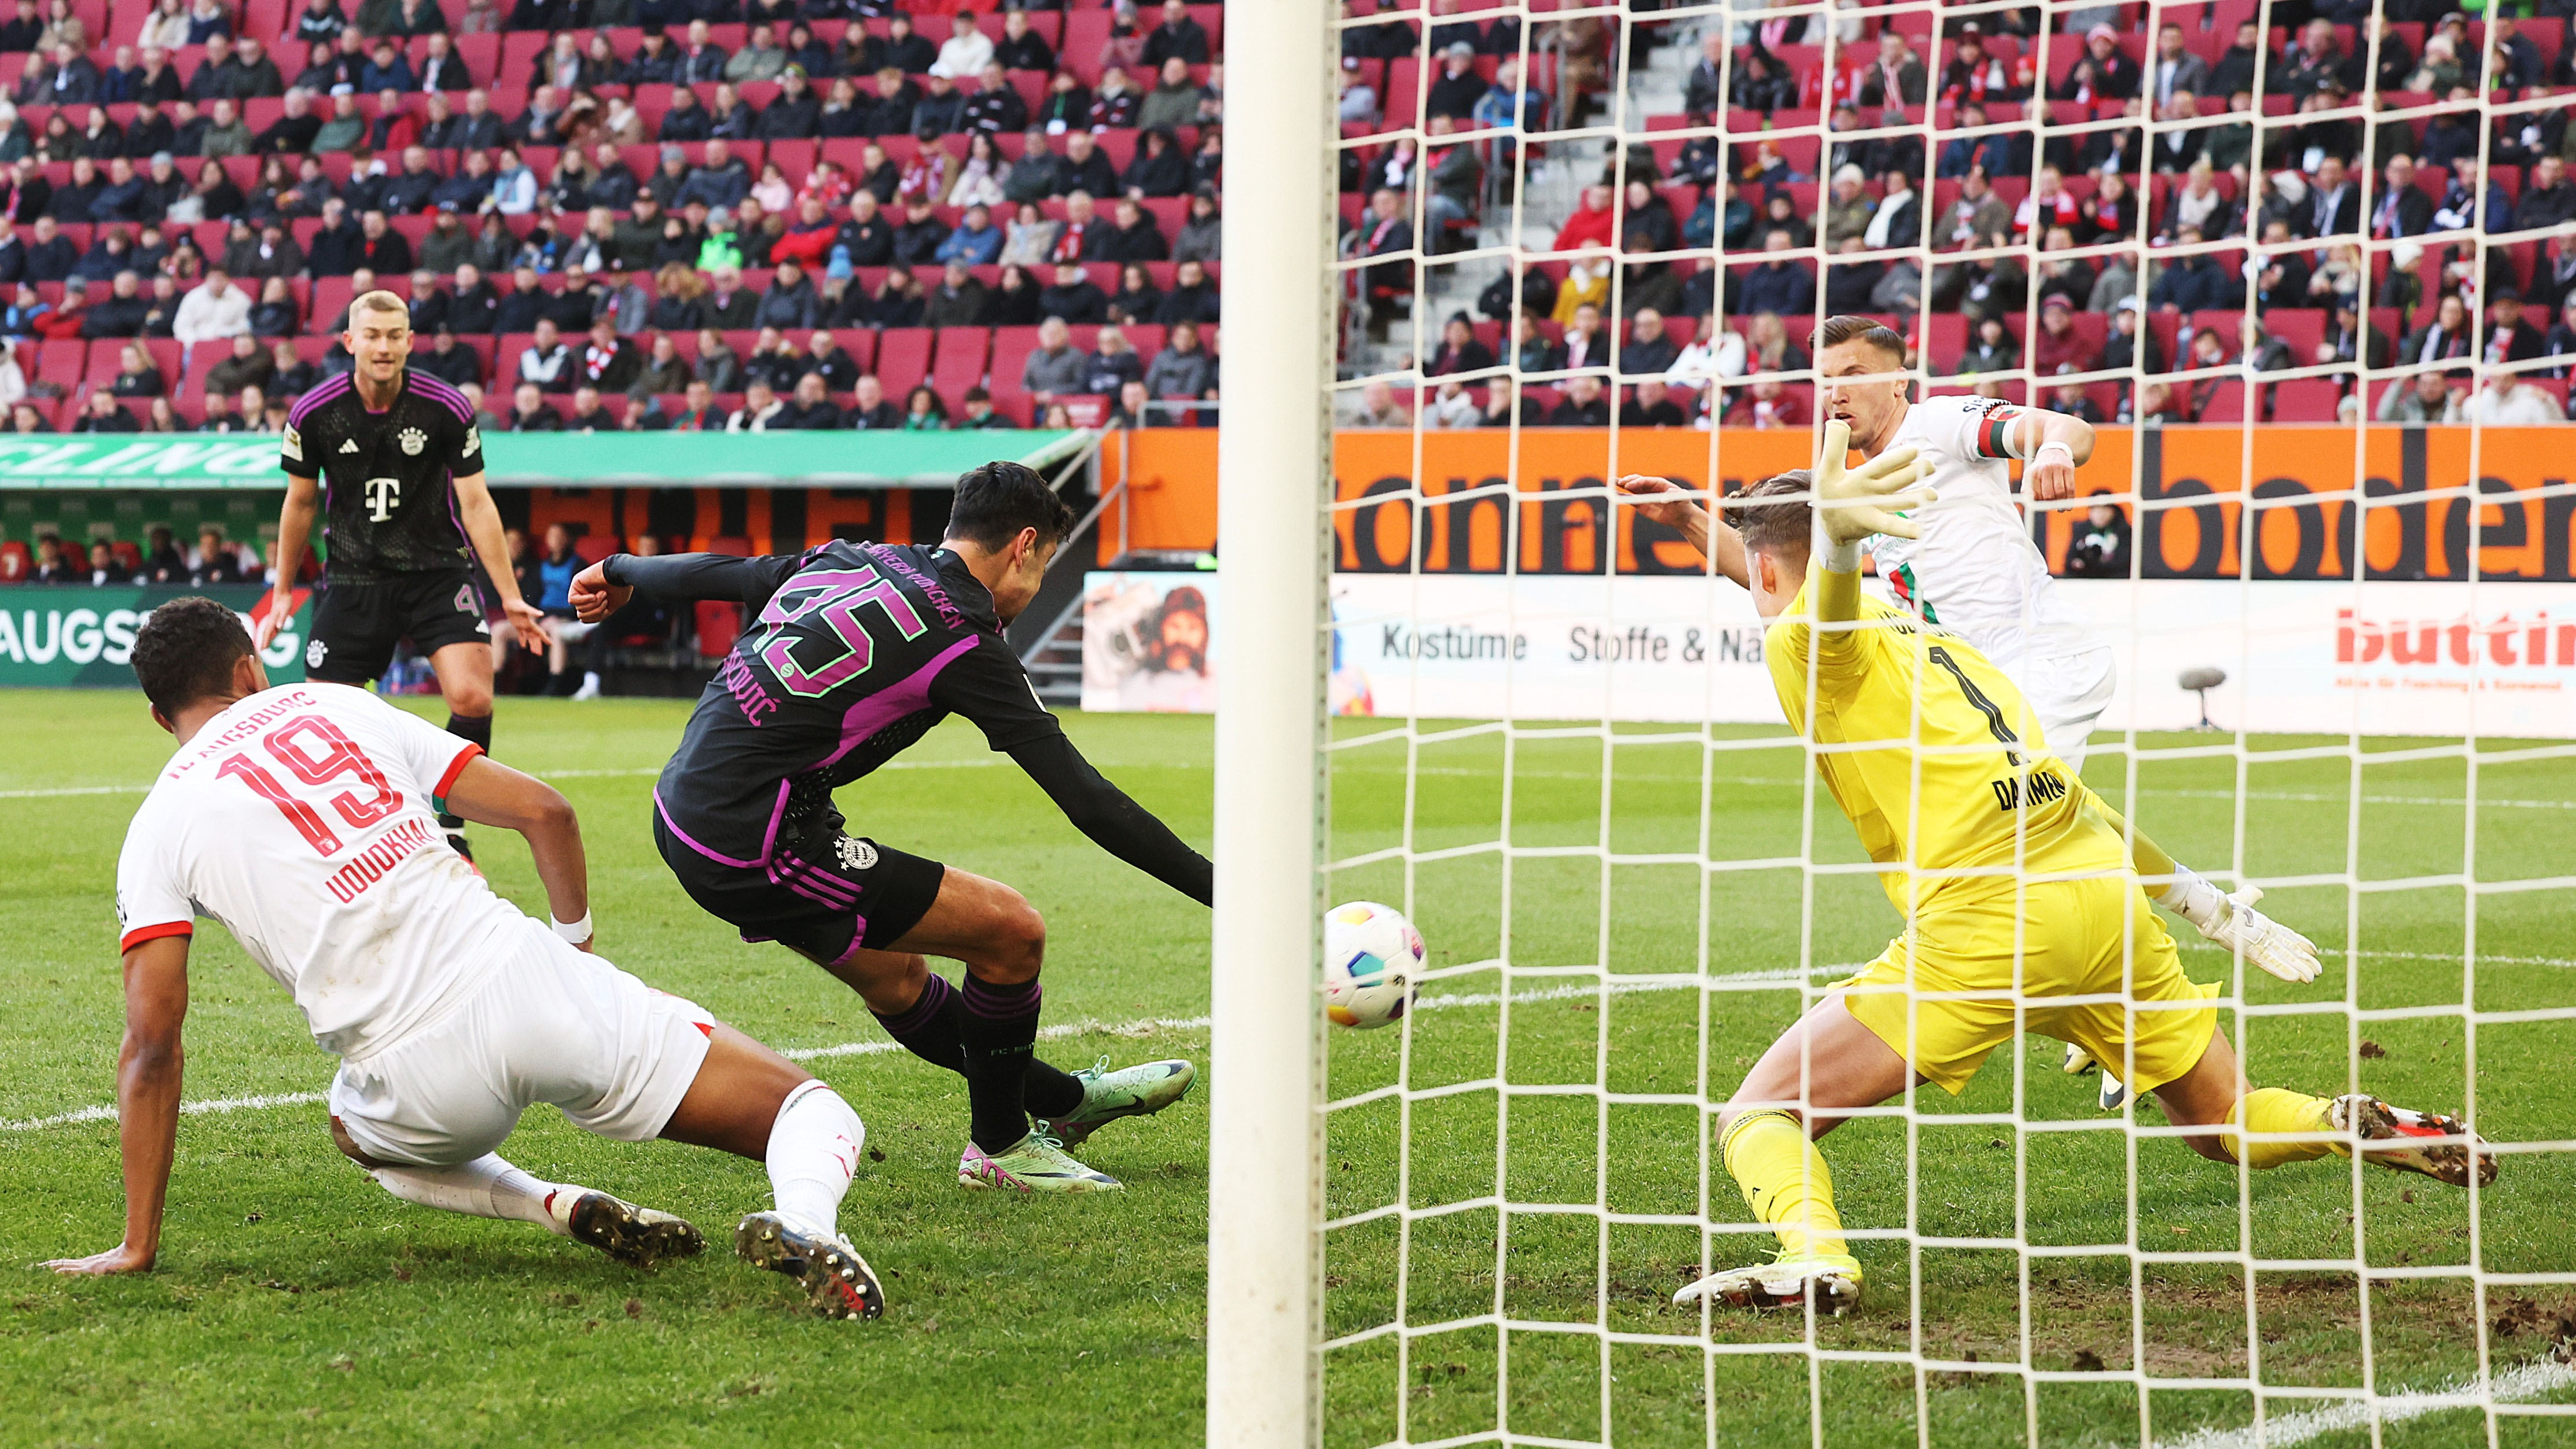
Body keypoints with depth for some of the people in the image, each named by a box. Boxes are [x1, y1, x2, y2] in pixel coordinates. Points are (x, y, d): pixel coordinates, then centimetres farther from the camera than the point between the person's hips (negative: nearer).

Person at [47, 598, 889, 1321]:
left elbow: (152, 1043, 3)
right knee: (813, 1116, 10)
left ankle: (563, 1208, 10)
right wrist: (575, 946, 28)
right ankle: (804, 1226, -29)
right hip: (523, 977, 1)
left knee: (363, 1133, 38)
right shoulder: (338, 706, 16)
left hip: (425, 1081, -1)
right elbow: (545, 813, 12)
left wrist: (139, 1245, 8)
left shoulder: (158, 830, 10)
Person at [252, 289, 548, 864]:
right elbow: (300, 502, 9)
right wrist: (283, 593, 14)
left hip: (437, 569, -1)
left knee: (472, 697, -20)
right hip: (353, 575, 1)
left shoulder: (449, 409, -10)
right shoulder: (314, 413, -7)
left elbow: (476, 503, -2)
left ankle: (450, 827, 0)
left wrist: (510, 598, -4)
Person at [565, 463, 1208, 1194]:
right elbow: (1085, 799, -14)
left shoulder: (848, 560, 10)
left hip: (684, 816, 10)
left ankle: (1064, 1102, 42)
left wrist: (618, 572, 47)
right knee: (1012, 931, -2)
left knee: (893, 977, 25)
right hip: (753, 849, -10)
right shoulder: (965, 643, -11)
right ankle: (999, 1145, 17)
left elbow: (717, 572, 26)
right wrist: (1212, 884, -10)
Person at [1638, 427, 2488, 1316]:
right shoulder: (1933, 643, 29)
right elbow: (2081, 804, 34)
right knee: (2224, 1127, 28)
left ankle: (1813, 1256, -27)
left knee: (1759, 1116, -1)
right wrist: (2218, 907, 42)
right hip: (2107, 898, 7)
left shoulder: (1802, 644, 6)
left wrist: (1834, 532, -47)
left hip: (1981, 931, -7)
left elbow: (1827, 605, -22)